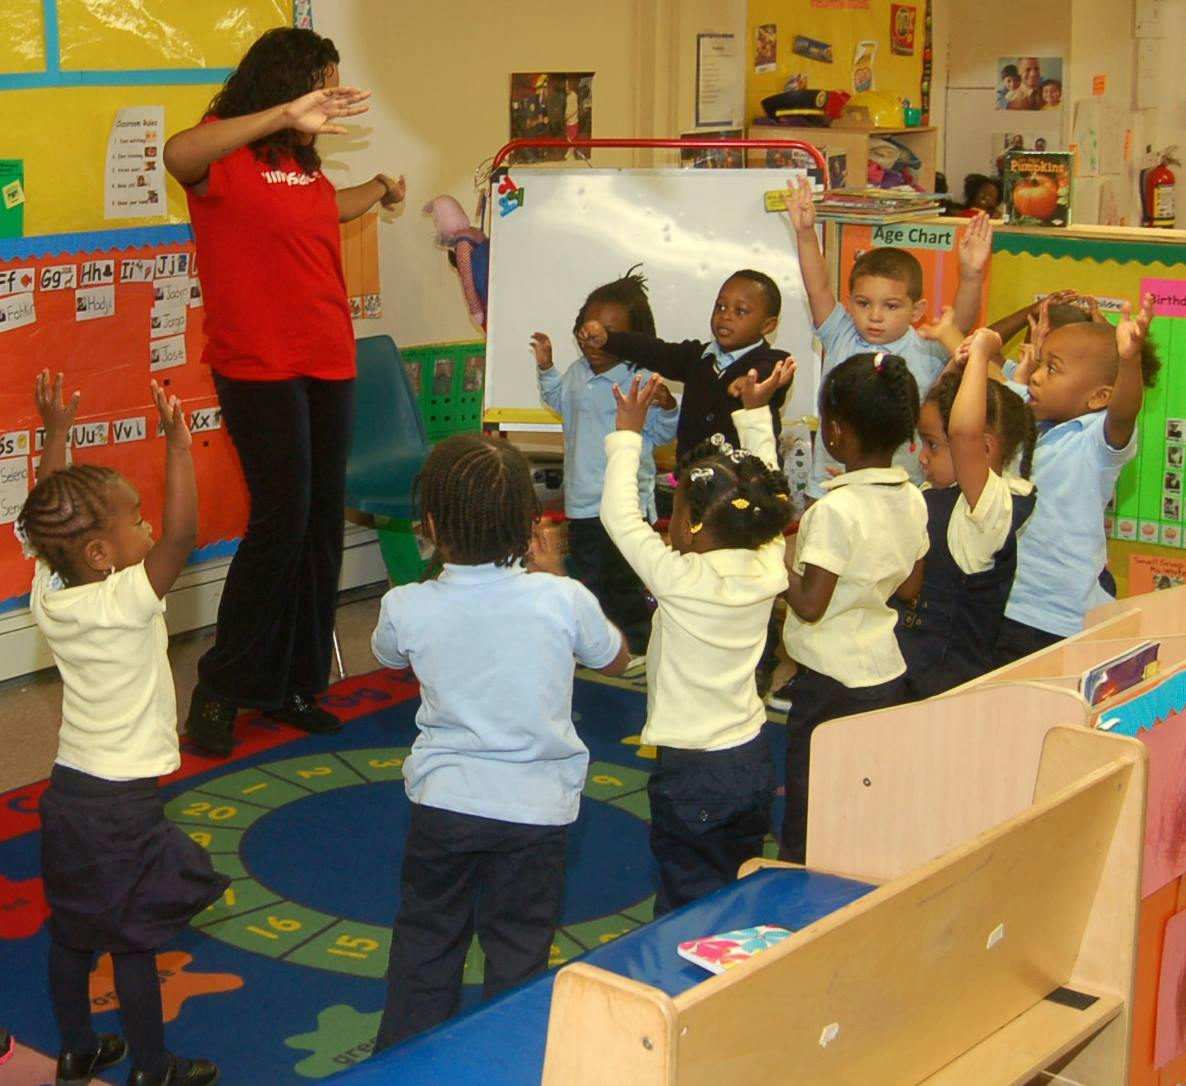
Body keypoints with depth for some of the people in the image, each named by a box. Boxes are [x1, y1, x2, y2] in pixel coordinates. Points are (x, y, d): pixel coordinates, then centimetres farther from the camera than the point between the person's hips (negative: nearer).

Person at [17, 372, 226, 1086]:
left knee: (72, 932, 19)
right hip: (123, 803, -7)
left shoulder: (48, 595, -4)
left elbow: (48, 521, 12)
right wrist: (178, 442, -33)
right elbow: (183, 534, -36)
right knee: (134, 943, 6)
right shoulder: (125, 602, -24)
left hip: (68, 788, 8)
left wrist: (56, 434, 15)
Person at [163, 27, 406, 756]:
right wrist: (284, 115, -41)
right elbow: (177, 155, -37)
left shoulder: (301, 162, 15)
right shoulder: (228, 155, -10)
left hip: (328, 365, 8)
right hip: (260, 366, -8)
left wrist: (380, 189, 47)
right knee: (282, 519, -11)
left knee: (322, 525, 8)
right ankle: (222, 688, 4)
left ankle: (292, 684, 19)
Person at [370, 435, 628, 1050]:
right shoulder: (563, 600, -17)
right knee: (518, 954, 14)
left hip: (442, 801, 1)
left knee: (424, 944, 19)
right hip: (535, 807, -1)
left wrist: (445, 565, 11)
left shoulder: (406, 608, -14)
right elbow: (616, 660, 5)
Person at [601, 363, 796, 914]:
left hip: (691, 772, -6)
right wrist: (755, 413, 15)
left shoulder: (680, 580, -21)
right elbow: (762, 492, 10)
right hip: (753, 762, 6)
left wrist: (627, 434, -5)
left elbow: (620, 516, -13)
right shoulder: (768, 569, -6)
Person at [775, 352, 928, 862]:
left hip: (831, 678, -8)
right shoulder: (913, 500, 0)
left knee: (807, 823, 5)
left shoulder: (835, 510, -23)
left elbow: (810, 605, -22)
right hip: (886, 670, 8)